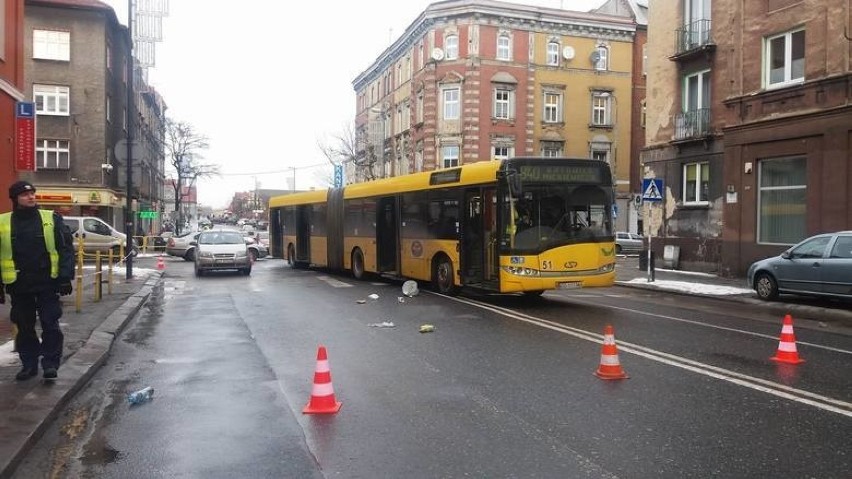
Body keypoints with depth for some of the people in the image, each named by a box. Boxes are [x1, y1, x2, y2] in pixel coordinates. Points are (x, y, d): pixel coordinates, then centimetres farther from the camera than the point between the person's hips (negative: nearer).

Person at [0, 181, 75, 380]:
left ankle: (50, 363, 9)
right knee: (24, 327, 11)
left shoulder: (52, 219, -1)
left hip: (47, 283, -2)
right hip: (19, 286, 2)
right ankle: (29, 364, 23)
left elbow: (66, 249, -2)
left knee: (50, 325, 0)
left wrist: (65, 277, -9)